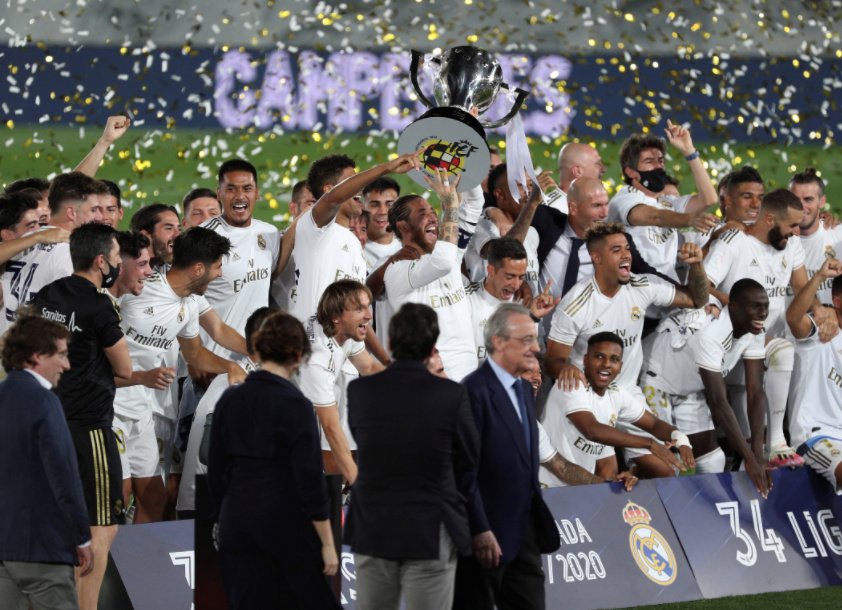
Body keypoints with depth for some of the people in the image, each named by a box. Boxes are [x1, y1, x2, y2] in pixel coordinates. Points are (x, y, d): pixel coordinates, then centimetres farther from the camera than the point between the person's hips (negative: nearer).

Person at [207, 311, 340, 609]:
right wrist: (327, 543, -8)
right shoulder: (295, 405, -13)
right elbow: (309, 478, -13)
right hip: (287, 526, -5)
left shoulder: (229, 400, 3)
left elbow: (216, 472, 8)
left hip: (237, 523, 5)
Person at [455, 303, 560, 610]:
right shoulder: (475, 391, -16)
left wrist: (538, 522, 18)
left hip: (525, 533, 8)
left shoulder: (524, 389, 13)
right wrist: (480, 532, -21)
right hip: (487, 534, -8)